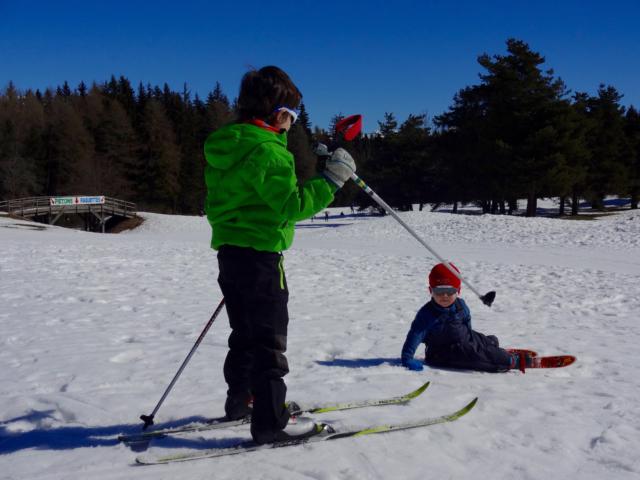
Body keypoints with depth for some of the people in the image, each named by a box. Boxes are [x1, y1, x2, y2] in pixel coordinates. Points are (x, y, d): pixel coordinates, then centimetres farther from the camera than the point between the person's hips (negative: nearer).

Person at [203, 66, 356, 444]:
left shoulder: (223, 146, 11)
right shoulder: (266, 150, -19)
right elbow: (292, 205, -23)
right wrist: (331, 180, -18)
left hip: (230, 252, 9)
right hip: (260, 256, -9)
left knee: (245, 332, 22)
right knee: (269, 340, -2)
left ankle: (240, 402, 36)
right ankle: (270, 424, 2)